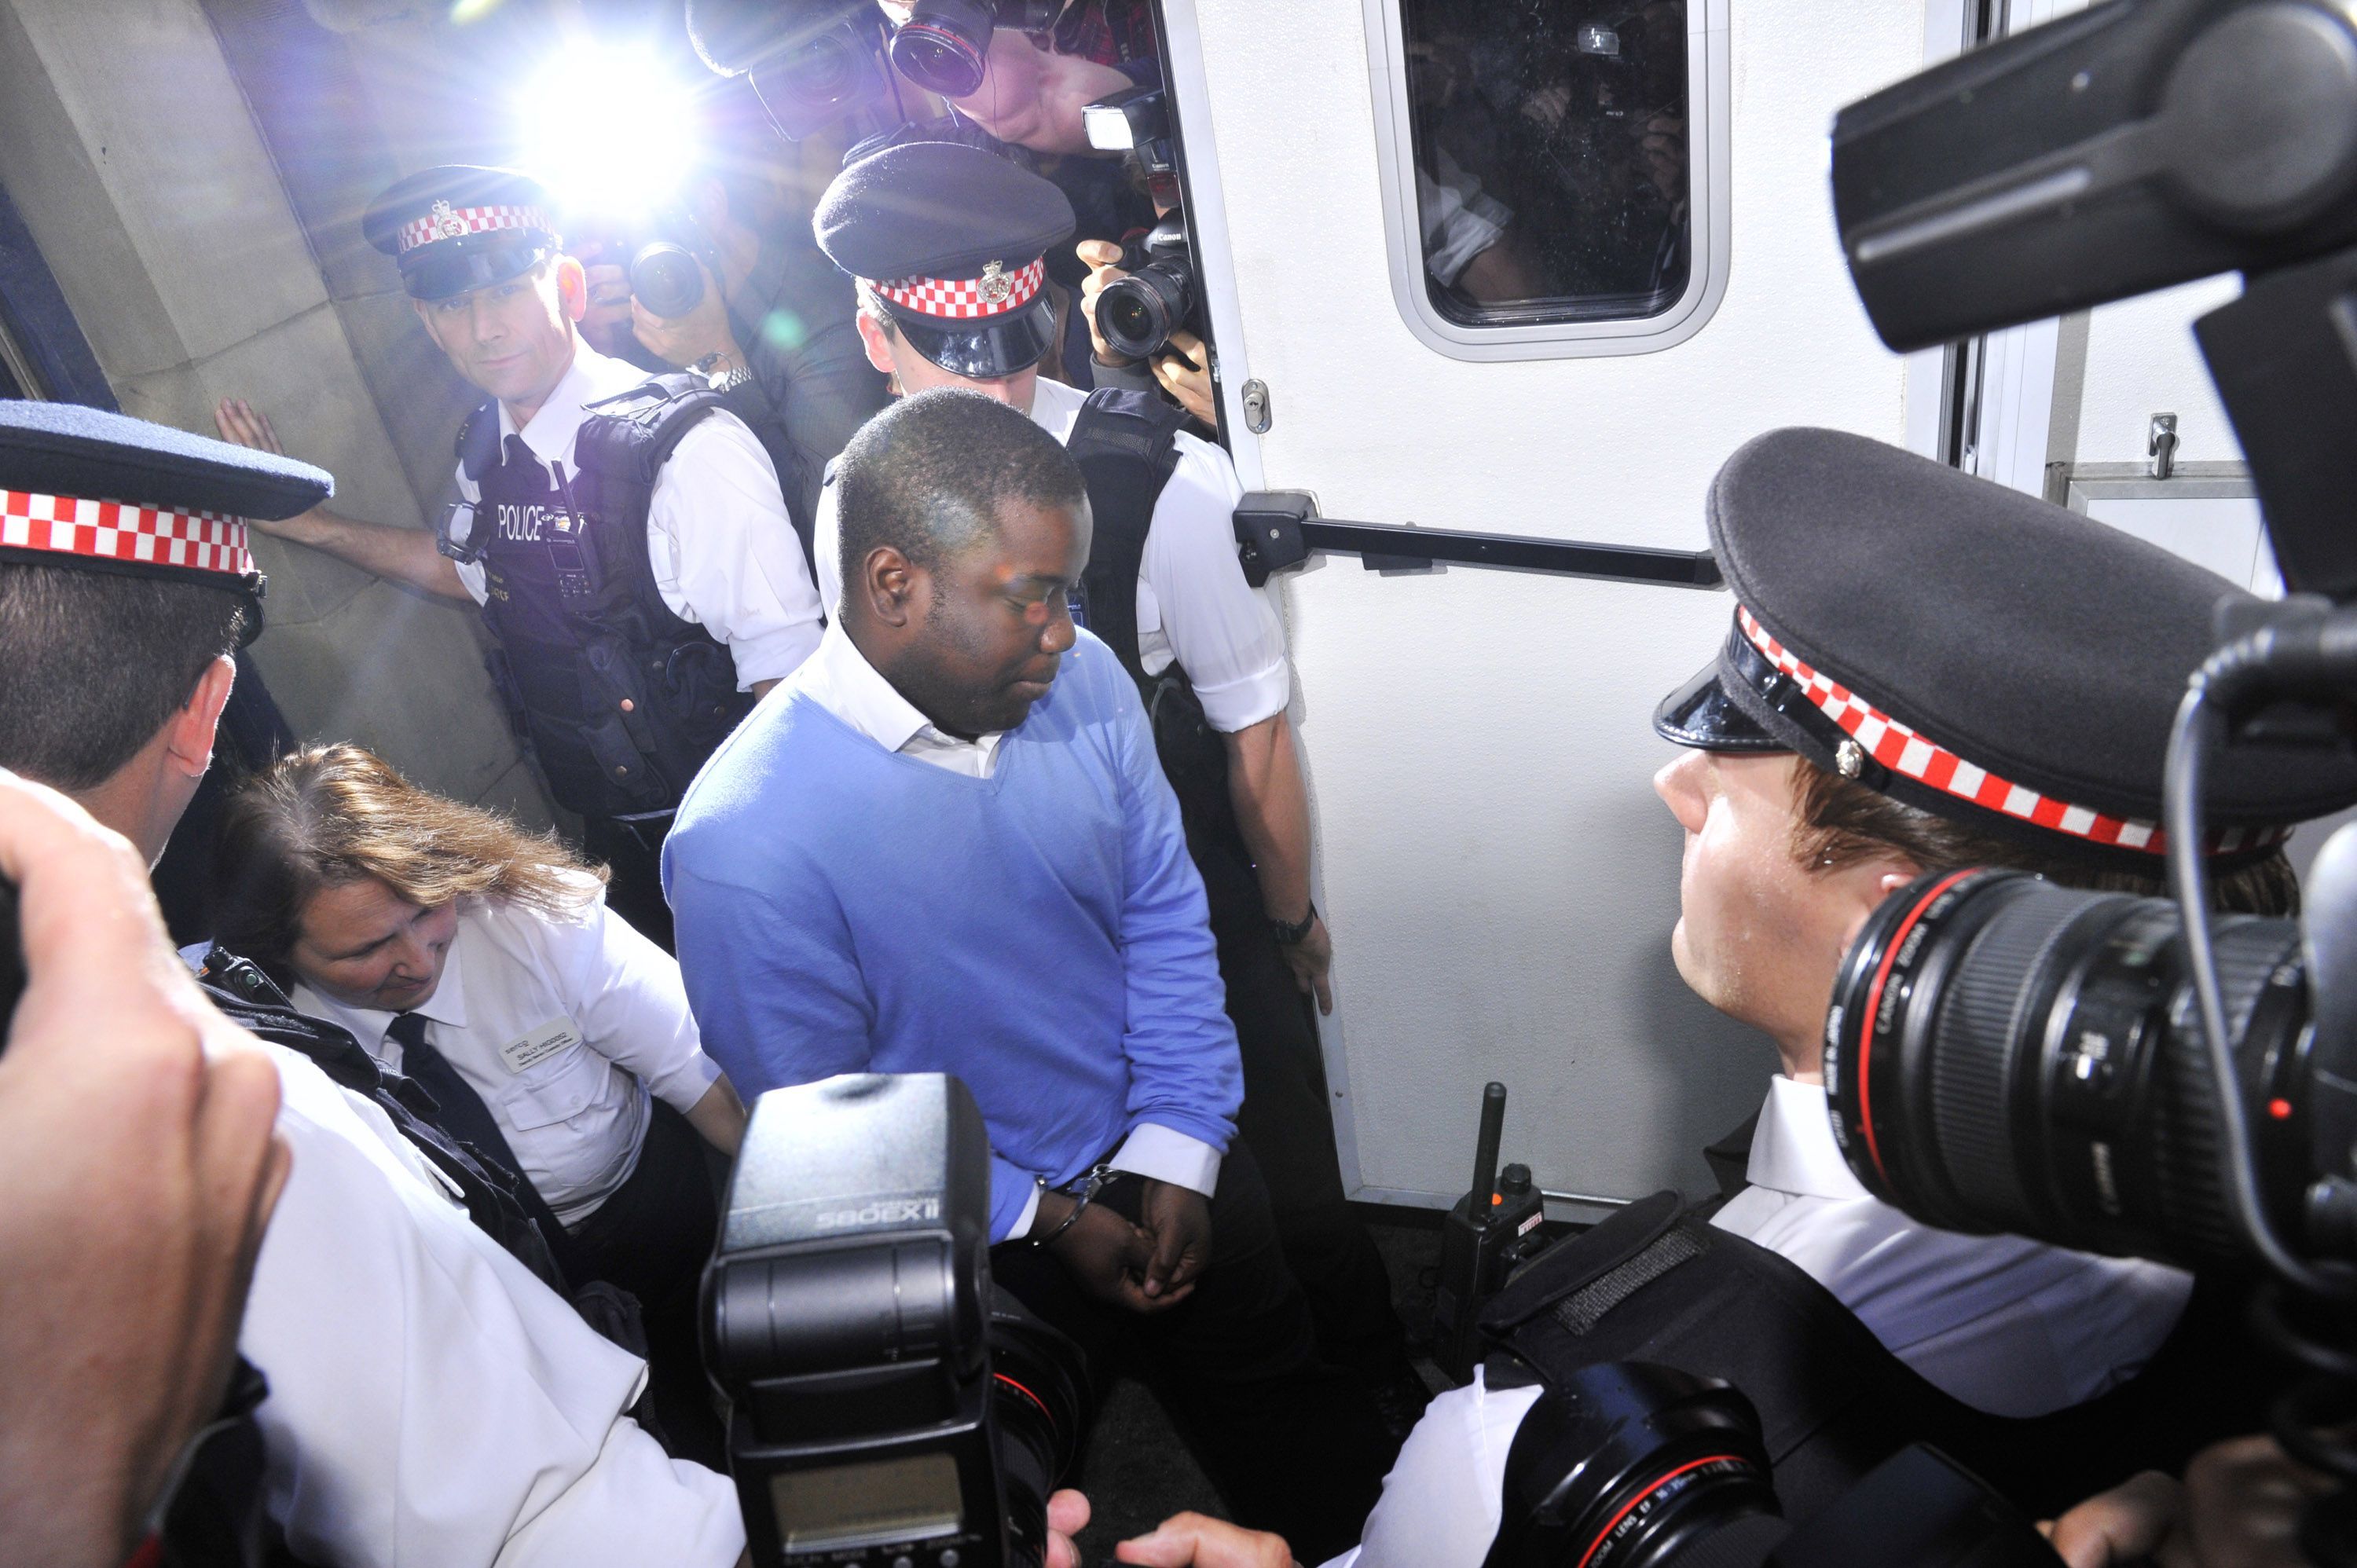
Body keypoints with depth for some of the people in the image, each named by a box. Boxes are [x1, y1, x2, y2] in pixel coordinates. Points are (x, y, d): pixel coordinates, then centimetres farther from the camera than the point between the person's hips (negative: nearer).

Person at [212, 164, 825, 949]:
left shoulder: (690, 449, -24)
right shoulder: (486, 449, 0)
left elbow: (784, 666, -23)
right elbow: (469, 569, 22)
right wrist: (303, 520, 17)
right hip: (608, 826, 7)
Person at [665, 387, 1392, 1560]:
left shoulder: (1085, 683, -13)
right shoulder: (746, 844, -28)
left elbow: (1164, 919, -1)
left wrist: (1176, 1150, -7)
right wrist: (1052, 1221, -13)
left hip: (1168, 1171, 5)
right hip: (981, 1245, -4)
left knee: (1304, 1426, 23)